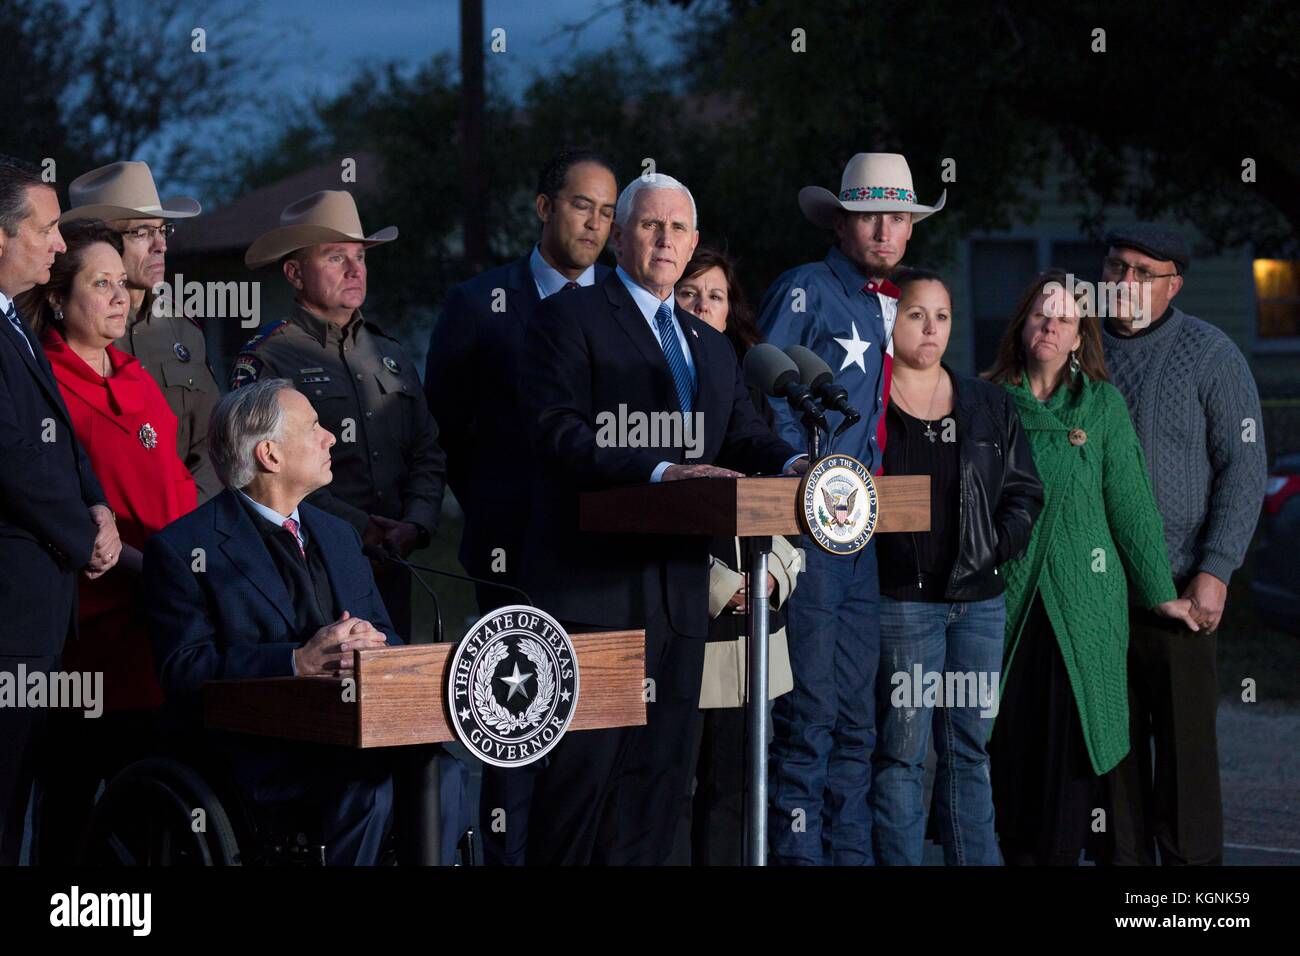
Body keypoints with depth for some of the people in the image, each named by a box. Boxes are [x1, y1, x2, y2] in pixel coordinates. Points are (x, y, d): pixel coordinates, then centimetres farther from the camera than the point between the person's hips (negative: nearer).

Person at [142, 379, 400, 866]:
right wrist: (298, 661, -21)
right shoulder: (182, 549, -1)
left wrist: (373, 643, -9)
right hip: (262, 751, -6)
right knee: (365, 772, -32)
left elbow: (388, 637, 17)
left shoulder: (338, 534, 21)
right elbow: (184, 674, -10)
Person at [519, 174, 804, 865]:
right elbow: (558, 431, -15)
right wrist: (658, 472, -25)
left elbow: (742, 436, 14)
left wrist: (789, 463, -9)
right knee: (583, 766, -7)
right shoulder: (568, 320, -2)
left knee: (656, 769, 9)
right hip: (594, 586, -7)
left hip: (678, 591, 7)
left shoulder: (711, 347, 23)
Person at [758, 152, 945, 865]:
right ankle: (798, 855, -2)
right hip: (807, 536, -7)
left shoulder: (898, 306, 18)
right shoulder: (805, 292, -4)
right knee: (807, 719, -7)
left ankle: (851, 854, 15)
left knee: (855, 723, 10)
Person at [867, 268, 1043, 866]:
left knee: (968, 749, 9)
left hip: (979, 600, 5)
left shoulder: (989, 406, 12)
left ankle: (976, 863, 14)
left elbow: (1026, 491, 15)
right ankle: (898, 863, 1)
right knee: (901, 752, -3)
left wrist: (996, 547, 0)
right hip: (901, 598, -4)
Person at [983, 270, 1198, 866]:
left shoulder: (1102, 403, 4)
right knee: (1009, 736, 1)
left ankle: (1062, 854, 7)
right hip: (1004, 596, 1)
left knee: (1072, 734, -1)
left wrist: (1160, 592, 5)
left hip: (1081, 598, 0)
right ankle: (1016, 854, 12)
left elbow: (1130, 501, 4)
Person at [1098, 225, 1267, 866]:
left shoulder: (1210, 355, -2)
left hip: (1177, 587, -4)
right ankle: (1122, 856, 15)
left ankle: (1191, 857, 7)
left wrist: (1215, 572, -13)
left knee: (1185, 742, -1)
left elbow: (1244, 468, -5)